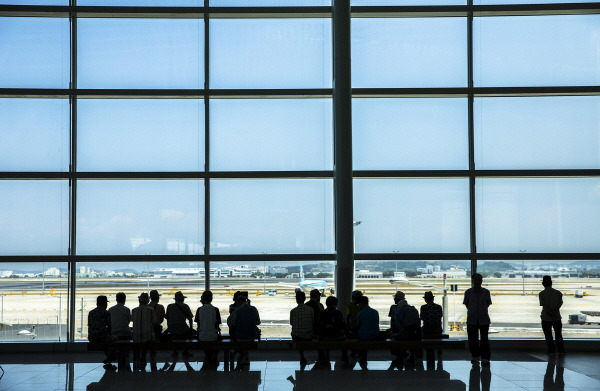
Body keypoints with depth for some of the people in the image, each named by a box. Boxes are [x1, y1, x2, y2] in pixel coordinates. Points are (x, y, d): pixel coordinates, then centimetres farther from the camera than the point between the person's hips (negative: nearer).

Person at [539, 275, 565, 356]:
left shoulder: (541, 294, -9)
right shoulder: (558, 293, -1)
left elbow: (544, 305, -16)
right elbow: (560, 303, -10)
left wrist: (551, 313, -14)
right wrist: (554, 312, -16)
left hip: (546, 318, -3)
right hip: (557, 317, 3)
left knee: (548, 336, 9)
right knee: (558, 335, 16)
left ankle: (552, 351, 11)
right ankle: (561, 350, 20)